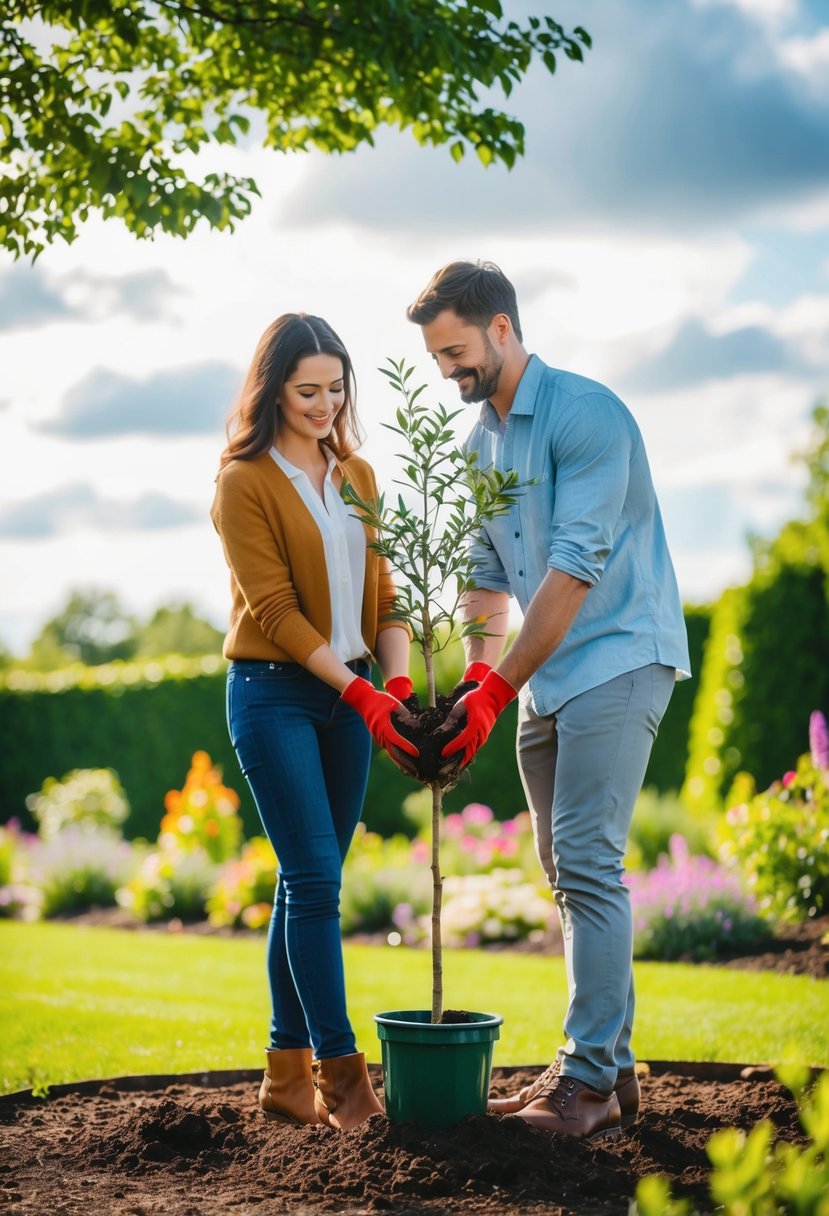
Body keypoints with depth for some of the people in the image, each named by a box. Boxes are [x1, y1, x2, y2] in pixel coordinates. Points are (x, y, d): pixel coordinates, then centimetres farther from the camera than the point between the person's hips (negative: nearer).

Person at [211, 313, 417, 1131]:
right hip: (273, 693, -6)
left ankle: (287, 1076, 14)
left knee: (309, 884, 8)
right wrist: (361, 693, -19)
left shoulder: (356, 475, 12)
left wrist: (397, 682, -7)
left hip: (348, 695, 6)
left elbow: (379, 588, 9)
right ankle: (339, 1072, -6)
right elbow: (273, 608, -13)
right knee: (315, 879, -10)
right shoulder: (245, 481, -7)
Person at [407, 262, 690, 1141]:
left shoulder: (585, 415, -14)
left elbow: (576, 567, -20)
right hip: (546, 675, 9)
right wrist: (477, 673, 0)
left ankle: (592, 1078, -9)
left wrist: (497, 691, -21)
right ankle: (607, 1067, 16)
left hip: (616, 660, -9)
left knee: (586, 863, -14)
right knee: (564, 870, 9)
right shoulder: (478, 444, 14)